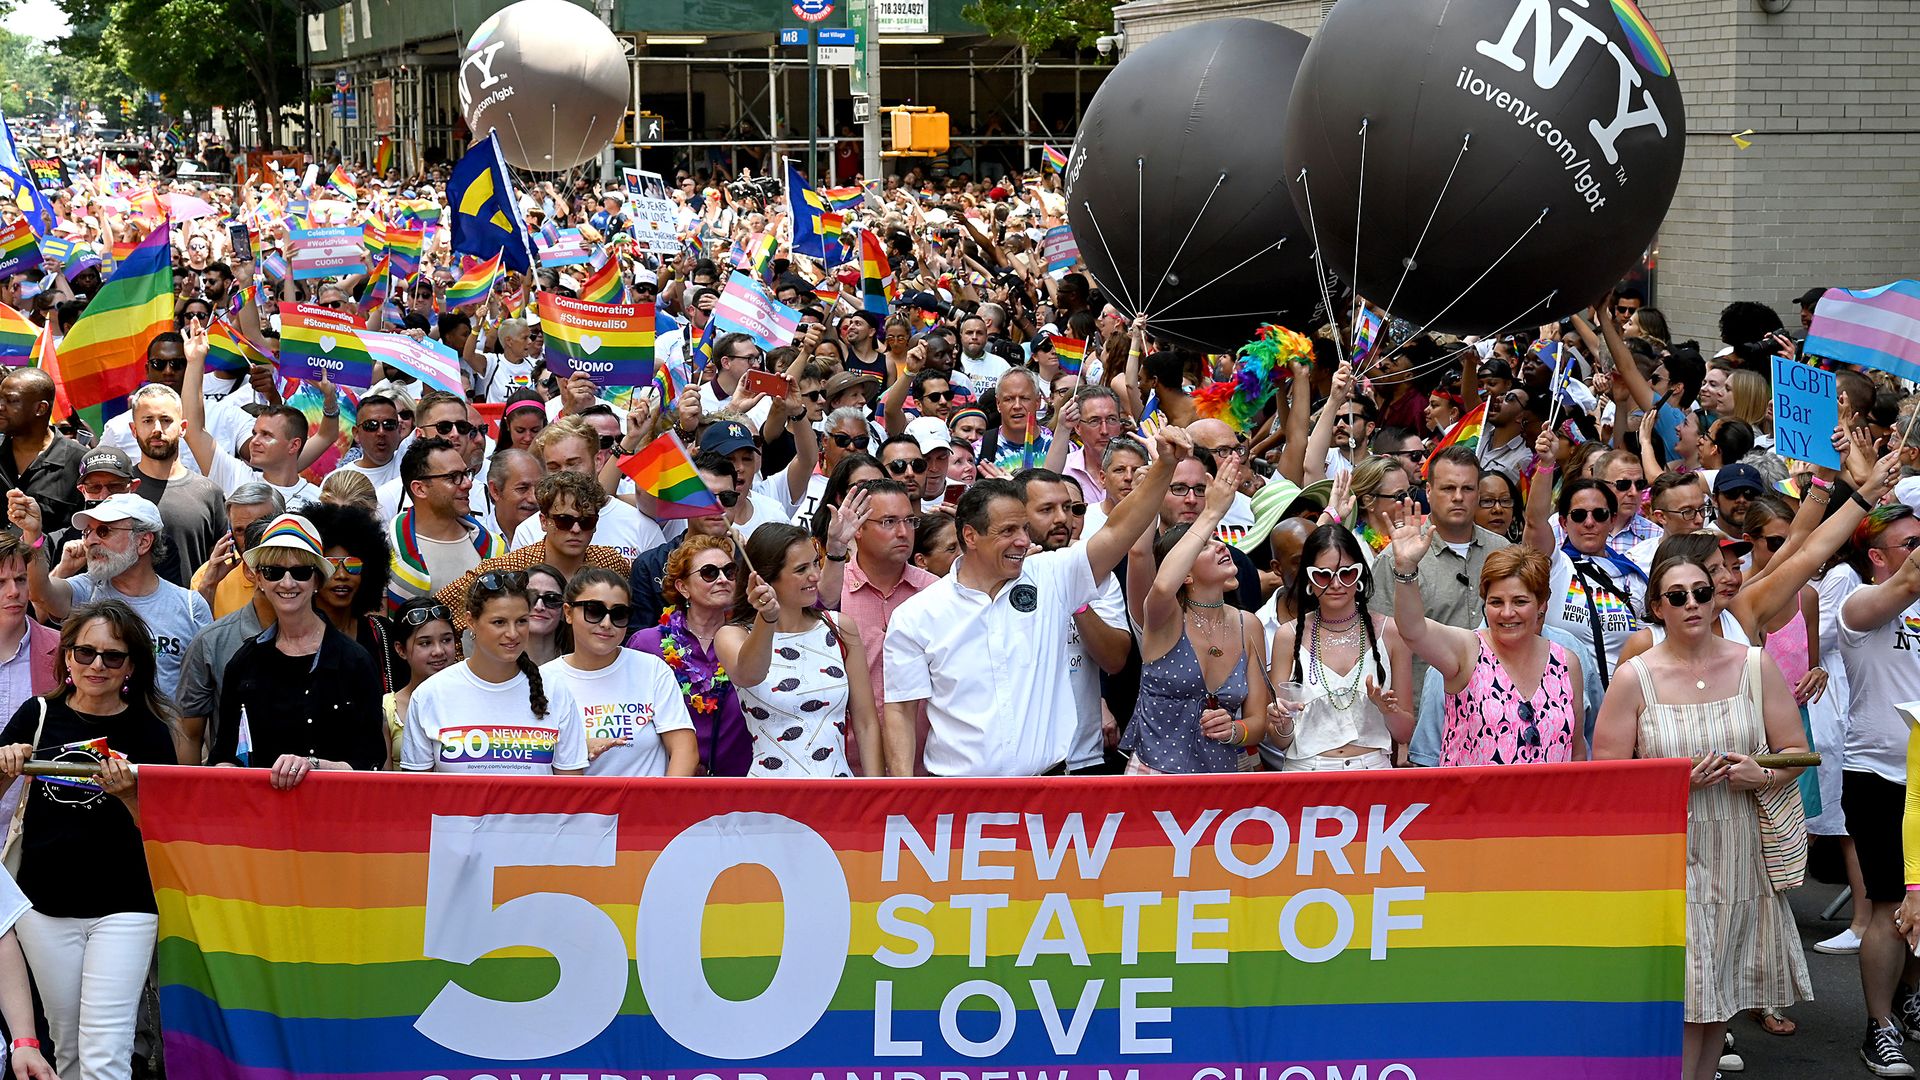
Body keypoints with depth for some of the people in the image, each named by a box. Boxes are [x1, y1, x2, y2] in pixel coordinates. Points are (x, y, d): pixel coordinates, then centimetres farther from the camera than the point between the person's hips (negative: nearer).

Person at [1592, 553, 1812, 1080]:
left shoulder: (1756, 665, 3)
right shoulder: (1635, 677, -3)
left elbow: (1796, 751, 8)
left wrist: (1764, 776, -14)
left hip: (1740, 854, 3)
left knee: (1721, 995, 10)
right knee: (1684, 998, -9)